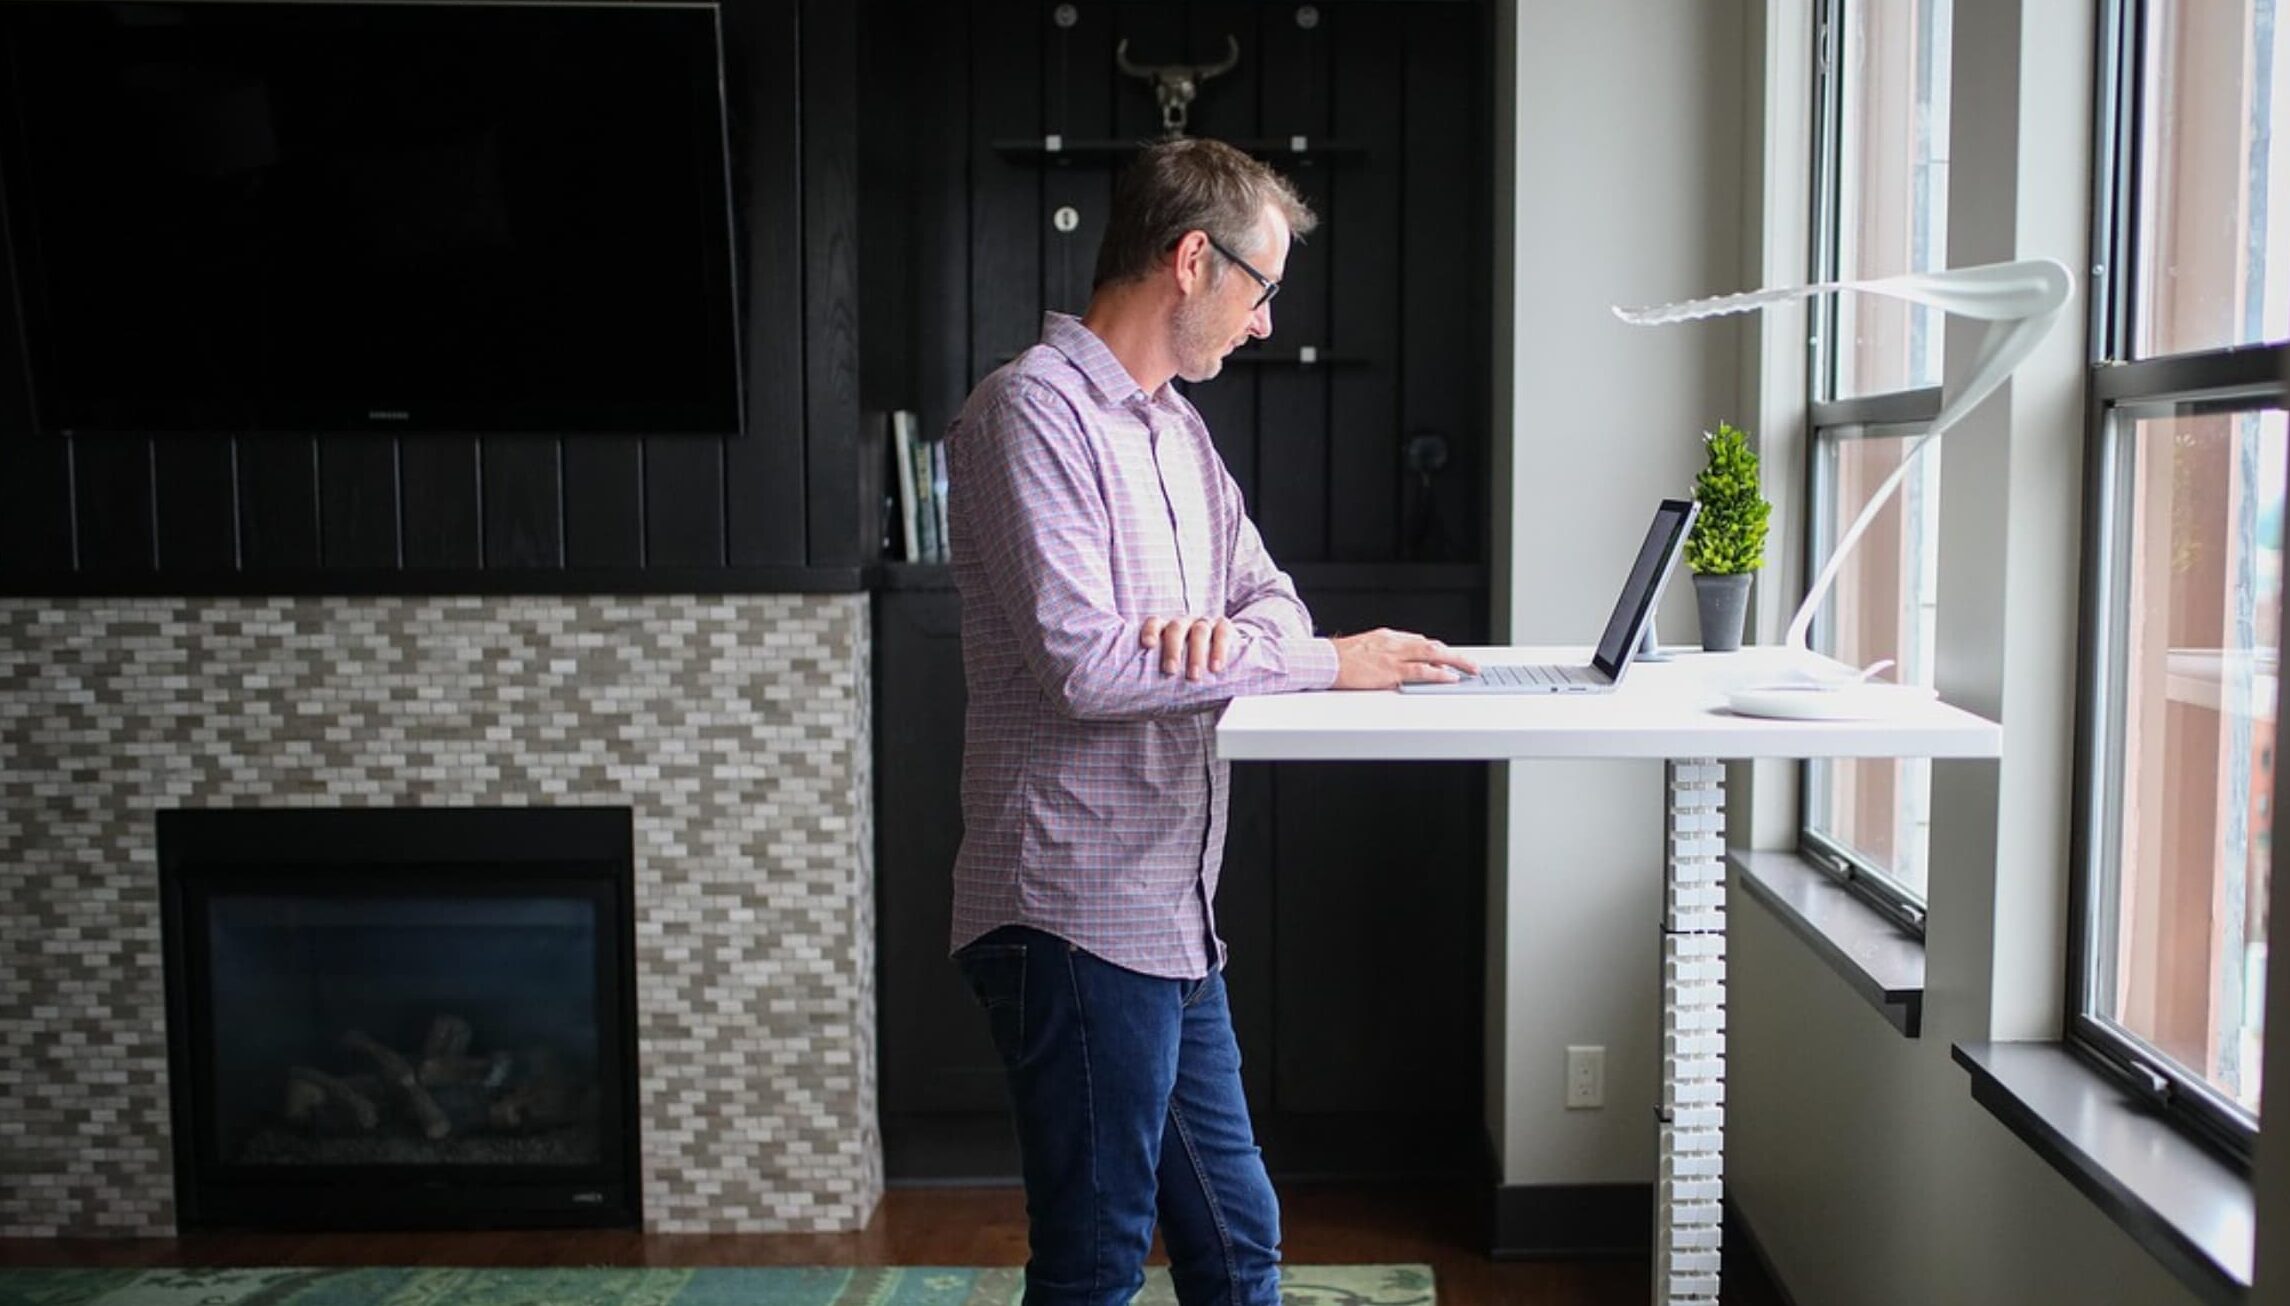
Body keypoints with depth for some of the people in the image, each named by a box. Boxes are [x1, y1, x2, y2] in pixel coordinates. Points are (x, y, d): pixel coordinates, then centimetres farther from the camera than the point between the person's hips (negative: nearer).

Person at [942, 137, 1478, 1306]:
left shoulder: (1176, 426, 16)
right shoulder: (1034, 409, -13)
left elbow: (1270, 594, 17)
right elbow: (1084, 664, -23)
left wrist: (1226, 630, -9)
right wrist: (1325, 663, -16)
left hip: (1173, 920, 9)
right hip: (1078, 917, -9)